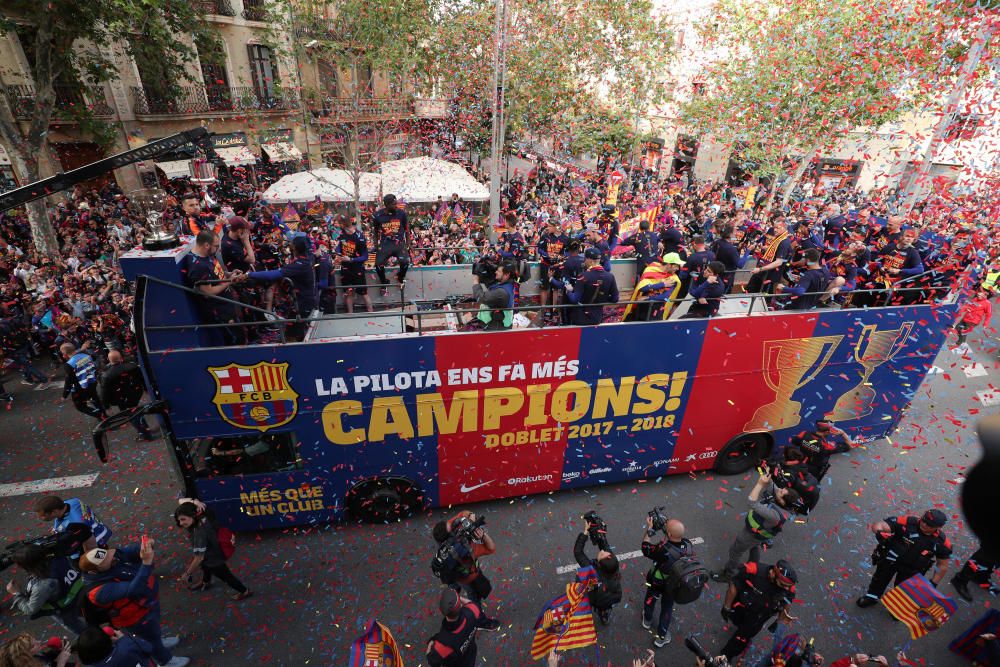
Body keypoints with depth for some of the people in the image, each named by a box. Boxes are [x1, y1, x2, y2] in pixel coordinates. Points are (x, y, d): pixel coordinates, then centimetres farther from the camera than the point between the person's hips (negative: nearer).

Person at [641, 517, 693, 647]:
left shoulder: (663, 550, -43)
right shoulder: (688, 545, -29)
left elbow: (646, 548, -25)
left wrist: (649, 528, -19)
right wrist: (669, 527, -12)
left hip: (657, 583, -3)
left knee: (650, 599, 29)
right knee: (667, 607, 27)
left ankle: (647, 620, 56)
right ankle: (662, 636, 43)